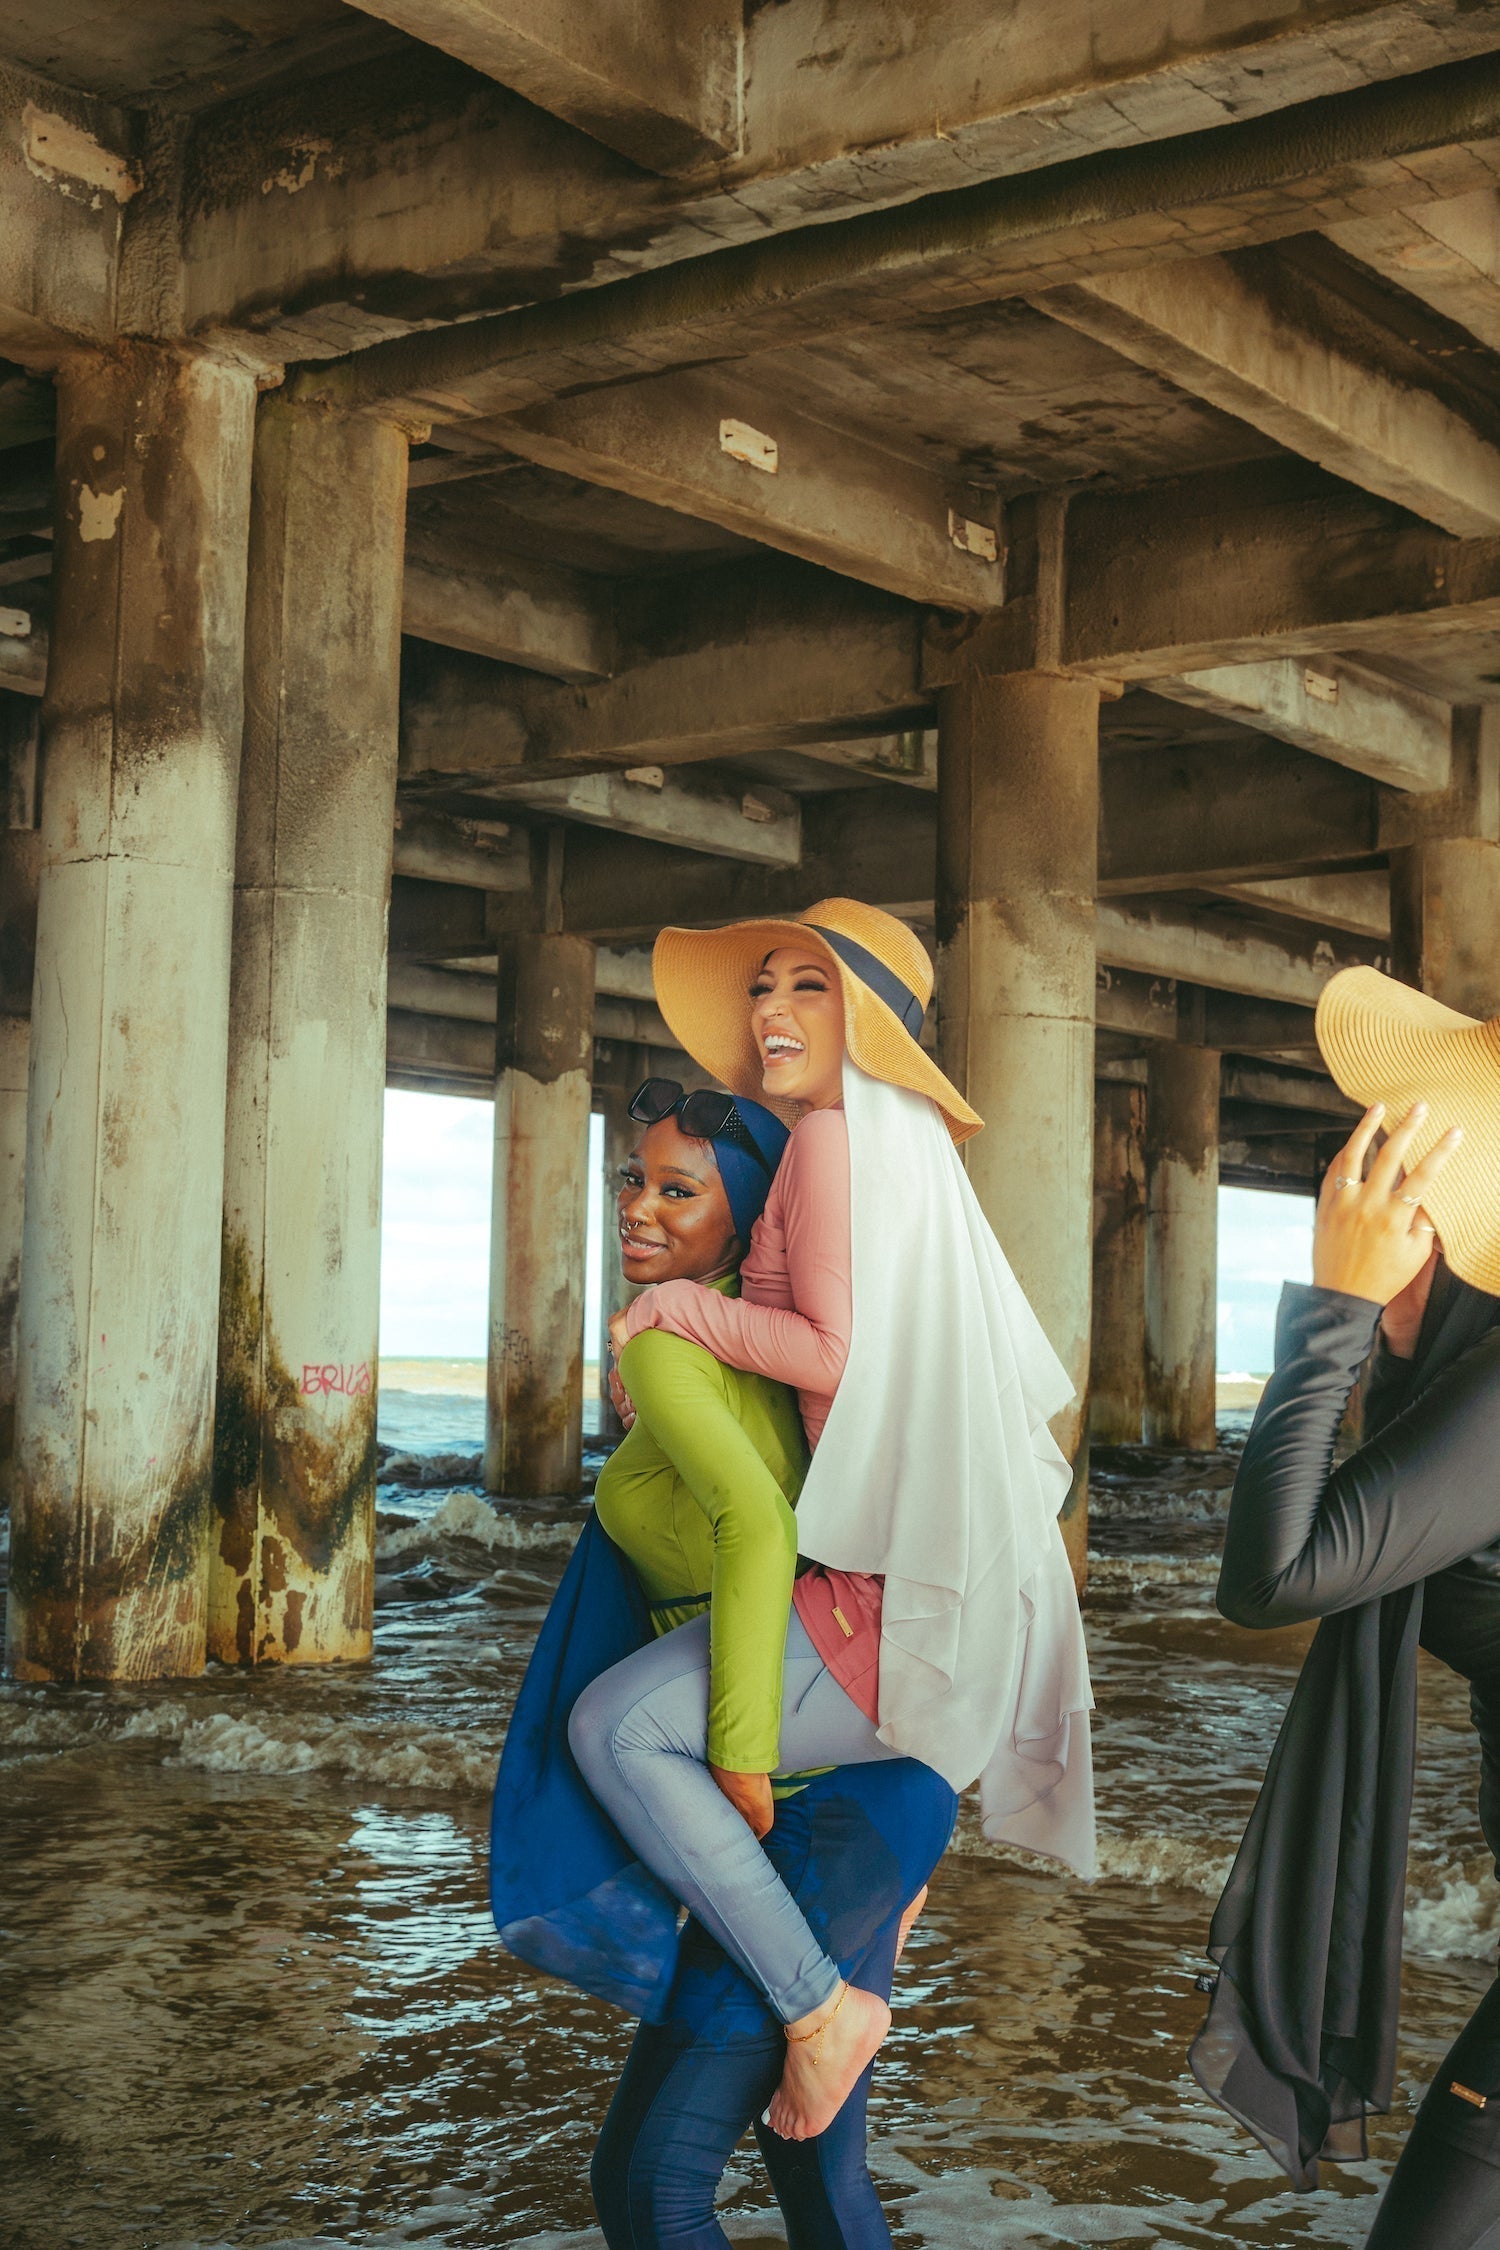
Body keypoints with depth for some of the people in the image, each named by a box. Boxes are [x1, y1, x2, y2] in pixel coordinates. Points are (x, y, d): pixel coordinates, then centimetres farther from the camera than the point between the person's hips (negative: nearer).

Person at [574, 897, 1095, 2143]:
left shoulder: (836, 1137, -11)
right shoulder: (911, 1147, 15)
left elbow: (833, 1349, -20)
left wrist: (676, 1306, -7)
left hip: (892, 1600, -11)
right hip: (975, 1590, 11)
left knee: (615, 1727, -16)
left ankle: (817, 2004, -9)